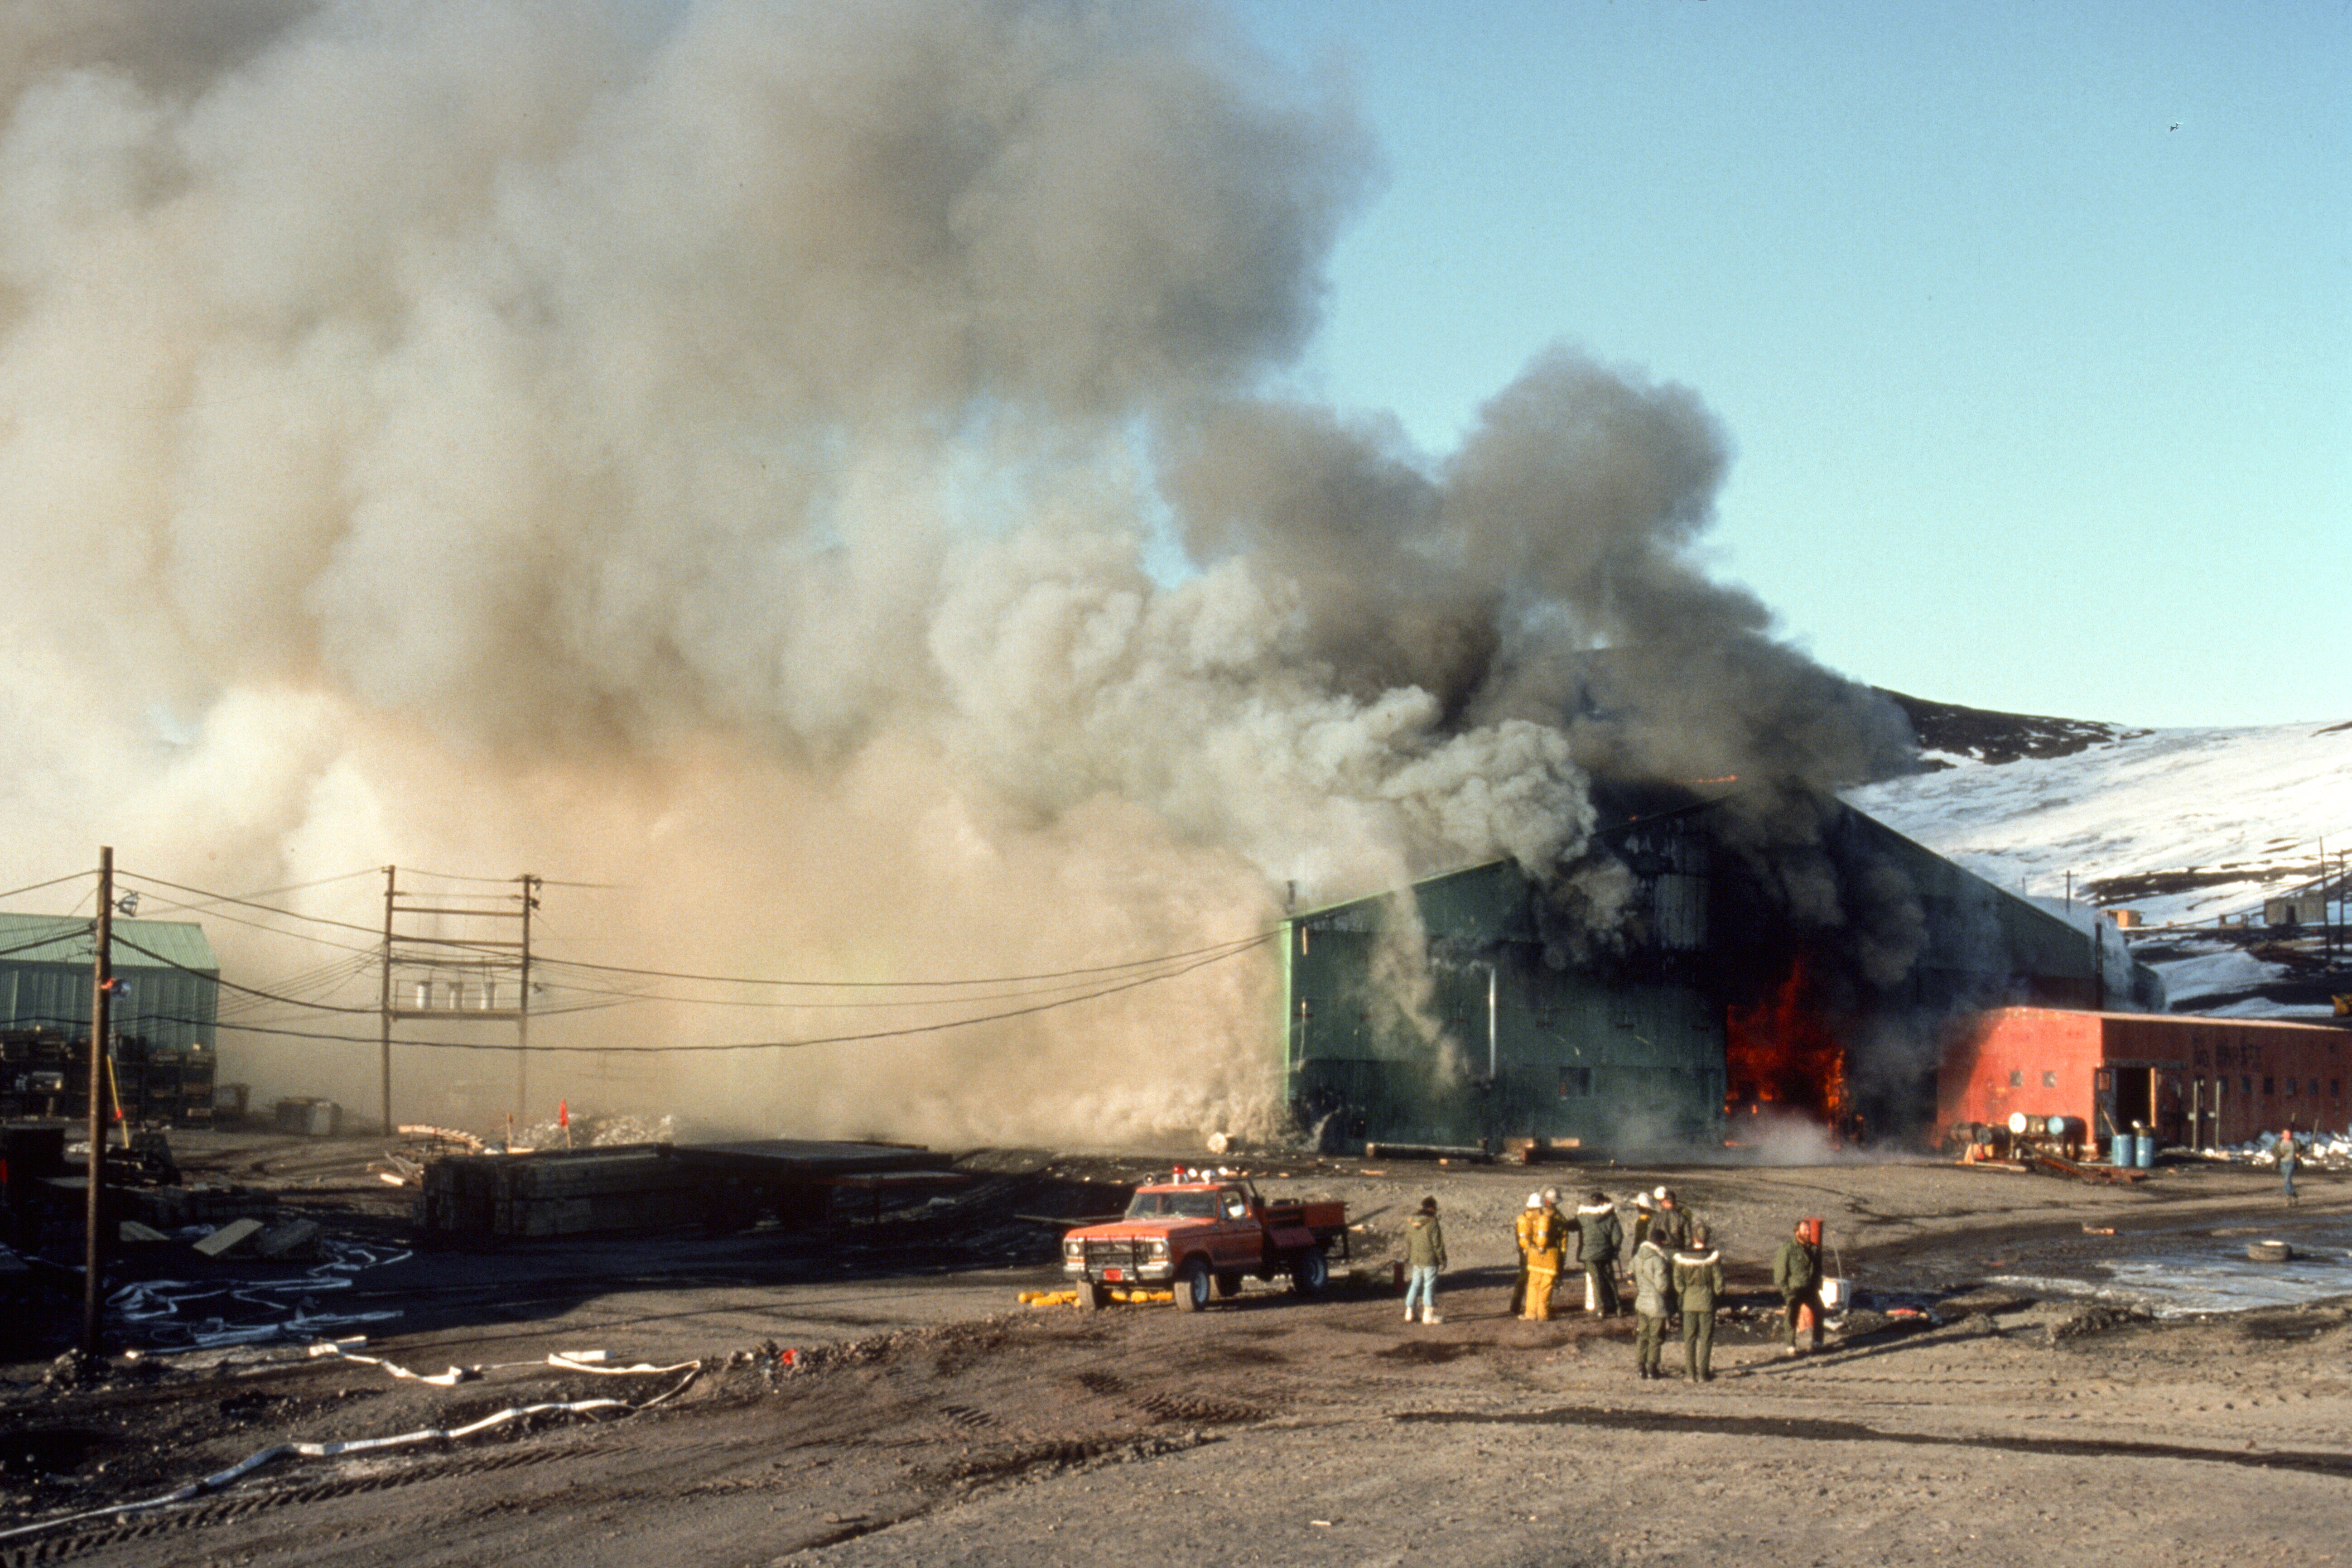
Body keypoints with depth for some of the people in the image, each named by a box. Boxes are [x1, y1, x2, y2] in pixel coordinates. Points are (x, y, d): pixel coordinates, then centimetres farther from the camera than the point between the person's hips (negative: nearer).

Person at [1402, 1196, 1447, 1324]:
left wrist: (1408, 1259, 21)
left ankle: (1409, 1313, 17)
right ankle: (1428, 1315, 2)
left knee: (1415, 1285, 14)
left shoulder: (1411, 1223, 8)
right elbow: (1437, 1244, -12)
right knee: (1430, 1285, 0)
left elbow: (1408, 1243, 14)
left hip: (1415, 1260, 7)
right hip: (1430, 1260, -7)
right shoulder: (1432, 1224, -13)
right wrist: (1442, 1260, -4)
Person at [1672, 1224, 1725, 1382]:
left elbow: (1678, 1280, -4)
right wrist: (1717, 1292, 10)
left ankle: (1692, 1373, 9)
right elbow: (1719, 1280, -7)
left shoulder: (1682, 1256, -5)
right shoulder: (1713, 1256, -9)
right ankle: (1704, 1373, 5)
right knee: (1706, 1338, 6)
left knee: (1689, 1338, 9)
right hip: (1707, 1301, -2)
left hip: (1689, 1302, 2)